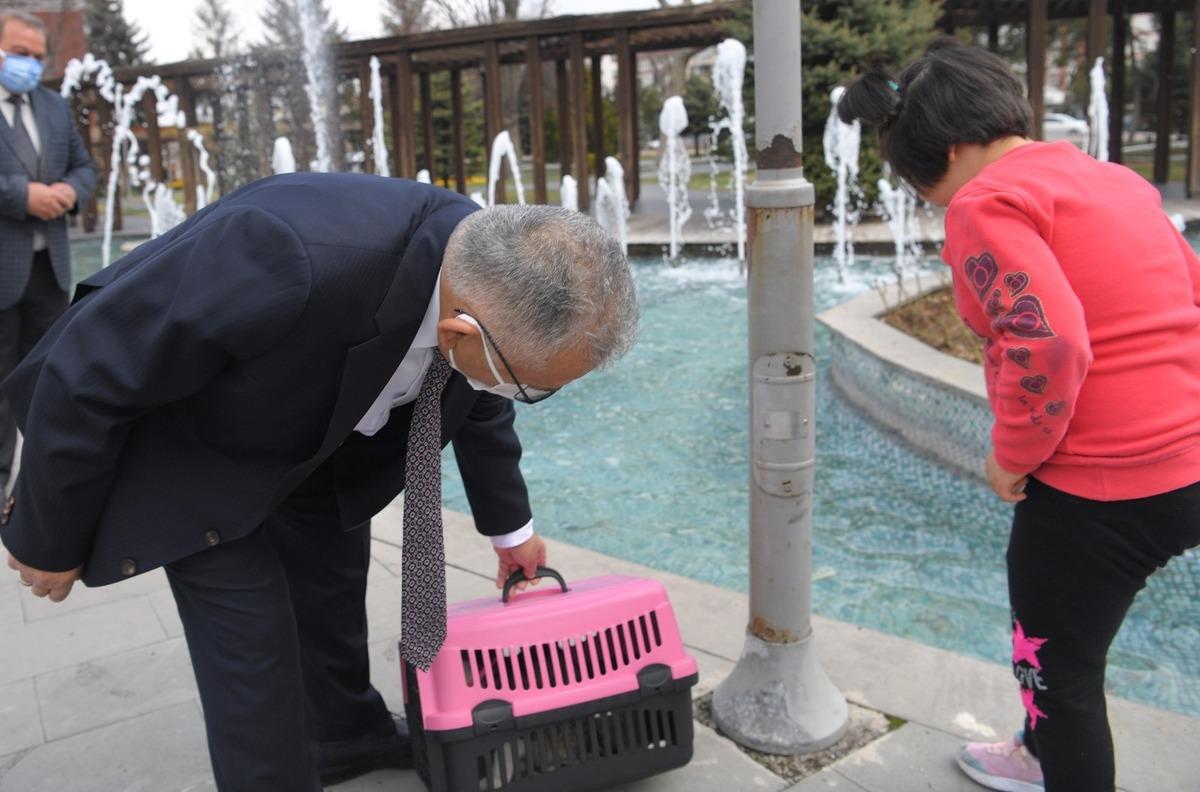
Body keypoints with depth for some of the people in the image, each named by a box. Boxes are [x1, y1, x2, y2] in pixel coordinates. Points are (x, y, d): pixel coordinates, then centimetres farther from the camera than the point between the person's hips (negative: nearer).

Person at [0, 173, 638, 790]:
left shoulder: (485, 276, -20)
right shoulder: (289, 263, -44)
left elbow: (478, 406, 3)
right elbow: (84, 377, -29)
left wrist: (510, 527, 16)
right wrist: (51, 540, -14)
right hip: (177, 438, -5)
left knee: (334, 587, 16)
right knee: (251, 633, -8)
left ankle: (348, 734, 41)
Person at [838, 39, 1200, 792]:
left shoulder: (987, 203, -16)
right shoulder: (1116, 179, 11)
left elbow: (1047, 347, -28)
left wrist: (1013, 456, -14)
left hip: (1101, 488, -9)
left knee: (1060, 667, 11)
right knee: (1061, 633, 30)